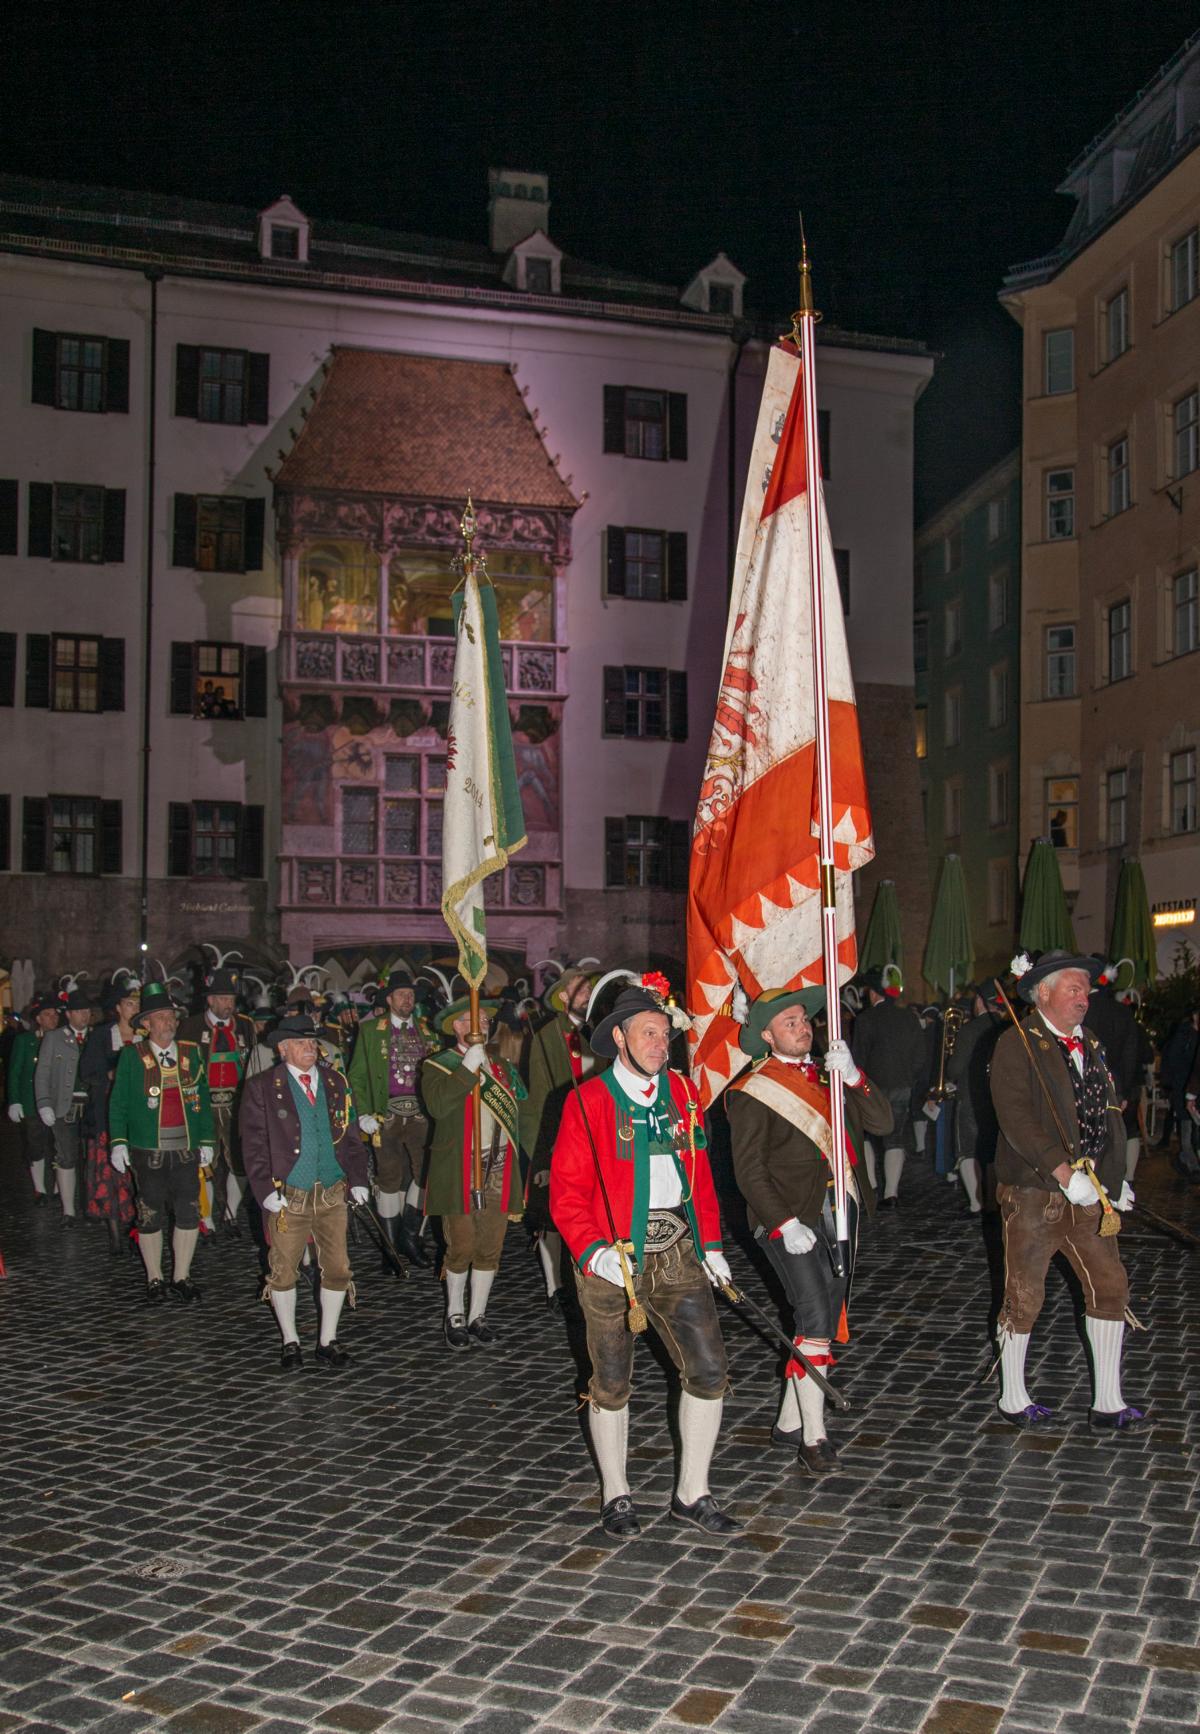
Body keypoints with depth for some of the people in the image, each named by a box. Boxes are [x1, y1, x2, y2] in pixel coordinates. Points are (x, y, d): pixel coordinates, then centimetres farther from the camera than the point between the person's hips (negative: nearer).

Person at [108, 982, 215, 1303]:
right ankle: (154, 1279, 20)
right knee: (150, 1216, 6)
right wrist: (118, 1142, -9)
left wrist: (206, 1141, 7)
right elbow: (118, 1102, 0)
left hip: (186, 1149, 2)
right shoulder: (132, 1056, -1)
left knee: (188, 1214, 2)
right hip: (147, 1152, -2)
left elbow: (203, 1100, 11)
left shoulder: (192, 1053, 7)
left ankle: (181, 1277, 15)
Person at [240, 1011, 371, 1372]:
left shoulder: (335, 1082, 9)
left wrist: (357, 1179, 3)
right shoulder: (261, 1087, -2)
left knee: (338, 1268, 4)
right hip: (287, 1196, -3)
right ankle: (290, 1343, 24)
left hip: (332, 1194, 3)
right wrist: (265, 1190, -12)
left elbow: (351, 1135, 12)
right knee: (283, 1271, 7)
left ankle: (328, 1342, 19)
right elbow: (254, 1143, -4)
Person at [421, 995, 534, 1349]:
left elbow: (523, 1116, 13)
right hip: (458, 1173, -4)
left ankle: (477, 1316, 20)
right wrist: (467, 1068, -19)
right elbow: (437, 1106, -19)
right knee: (461, 1248, 0)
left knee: (490, 1249, 7)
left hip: (499, 1174, 4)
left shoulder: (503, 1067, 16)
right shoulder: (439, 1065, 0)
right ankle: (455, 1317, 17)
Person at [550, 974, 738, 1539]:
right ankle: (616, 1496, 29)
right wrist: (592, 1251, -21)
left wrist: (710, 1245, 7)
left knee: (709, 1371, 0)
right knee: (611, 1384, 10)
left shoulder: (682, 1093, 6)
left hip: (677, 1253, 4)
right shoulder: (588, 1102, -9)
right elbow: (566, 1192, -9)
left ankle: (691, 1494, 16)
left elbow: (700, 1175, 13)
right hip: (611, 1259, -4)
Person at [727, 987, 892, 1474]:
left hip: (841, 1212, 7)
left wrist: (853, 1076, -14)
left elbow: (882, 1121, 1)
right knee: (815, 1318, -13)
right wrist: (784, 1224, -17)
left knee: (826, 1319, 11)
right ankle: (813, 1437, -5)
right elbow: (749, 1169, -9)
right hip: (793, 1219, -7)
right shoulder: (752, 1092, -6)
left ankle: (789, 1422, 23)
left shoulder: (828, 1077, 13)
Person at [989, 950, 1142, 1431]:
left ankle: (1107, 1403, 19)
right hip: (1033, 1193, -7)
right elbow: (1016, 1118, -20)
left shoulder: (1089, 1045, 14)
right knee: (1024, 1296, 4)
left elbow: (1110, 1114, 17)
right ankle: (1012, 1399, 19)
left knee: (1110, 1286, 8)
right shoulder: (1017, 1045, -10)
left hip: (1087, 1193, 7)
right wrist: (1064, 1172, -24)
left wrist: (1114, 1176, 7)